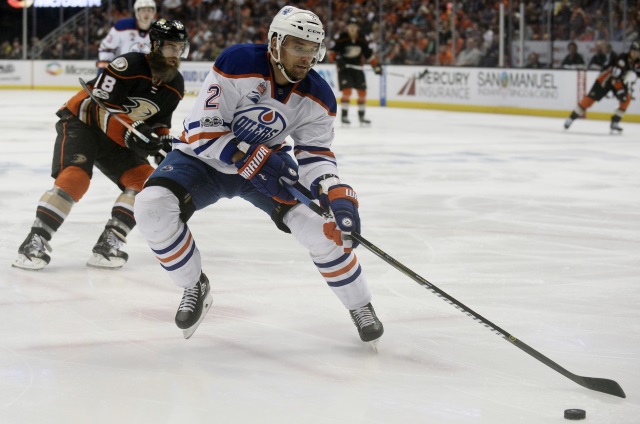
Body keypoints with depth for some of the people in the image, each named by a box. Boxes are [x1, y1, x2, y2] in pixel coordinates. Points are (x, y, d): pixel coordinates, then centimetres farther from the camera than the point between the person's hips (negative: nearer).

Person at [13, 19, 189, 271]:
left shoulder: (175, 85, -2)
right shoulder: (129, 66, -26)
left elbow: (159, 120, 10)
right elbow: (100, 107, -28)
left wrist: (163, 138, -11)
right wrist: (129, 133, -37)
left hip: (117, 138, 7)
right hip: (81, 121, -7)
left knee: (146, 180, -10)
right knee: (75, 178, -28)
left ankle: (109, 243, -10)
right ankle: (36, 241, -24)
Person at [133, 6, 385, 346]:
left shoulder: (318, 98, -14)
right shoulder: (237, 65, -29)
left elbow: (315, 157, -12)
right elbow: (202, 130, -28)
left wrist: (339, 197, -33)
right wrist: (254, 159, -36)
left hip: (268, 161, 3)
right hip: (204, 157, -3)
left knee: (317, 222, -18)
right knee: (152, 208, -28)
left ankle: (360, 307, 3)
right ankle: (195, 288, -4)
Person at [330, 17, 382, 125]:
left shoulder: (361, 39, 3)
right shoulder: (341, 38, -10)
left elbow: (368, 53, 11)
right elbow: (333, 50, -5)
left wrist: (376, 65, 10)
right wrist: (338, 59, -22)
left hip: (357, 68, 5)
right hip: (344, 67, -5)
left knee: (362, 92, 5)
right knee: (347, 91, -17)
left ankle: (361, 116, 18)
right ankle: (344, 116, -10)